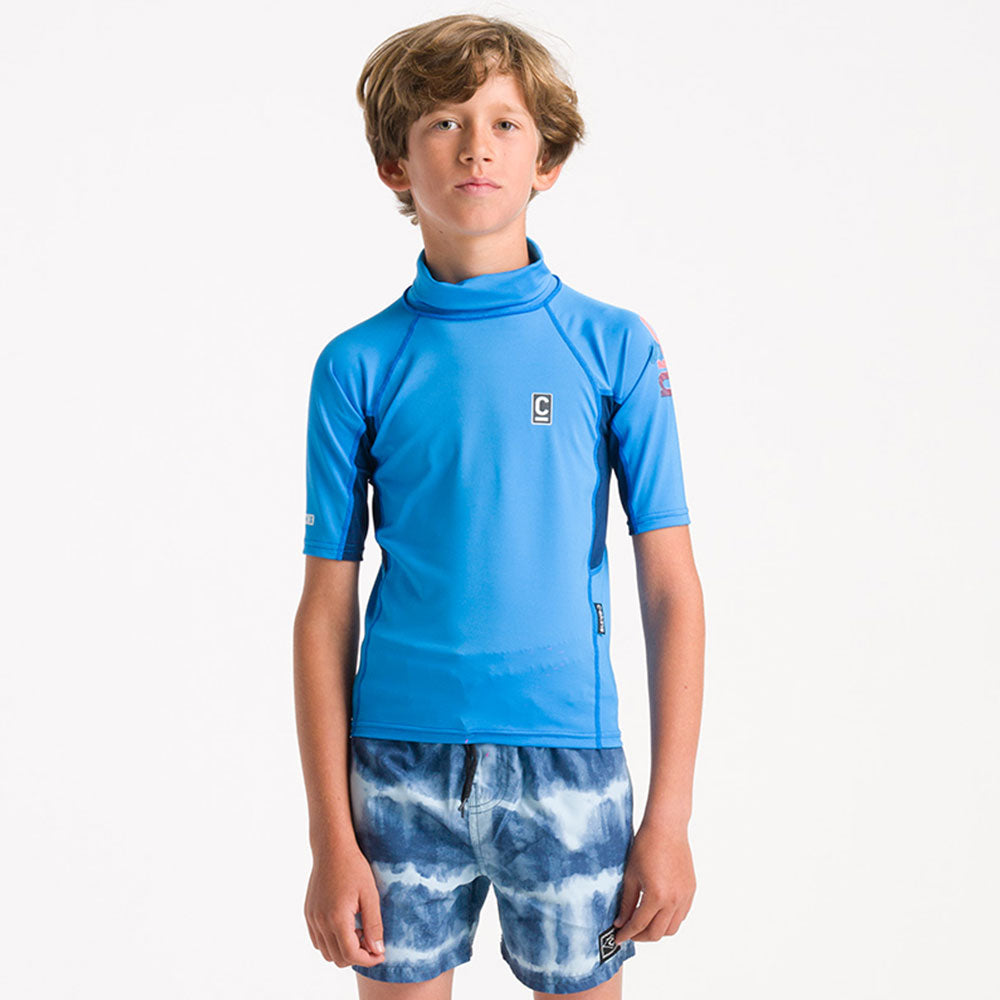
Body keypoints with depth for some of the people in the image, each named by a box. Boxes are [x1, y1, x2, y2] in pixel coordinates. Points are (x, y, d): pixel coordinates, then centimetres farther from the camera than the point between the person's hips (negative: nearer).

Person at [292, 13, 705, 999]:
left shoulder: (615, 348, -1)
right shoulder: (358, 366, -1)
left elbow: (670, 588, -2)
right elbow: (326, 610, 0)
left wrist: (669, 815, -5)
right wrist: (331, 835, -3)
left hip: (567, 760, 0)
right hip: (400, 766, 0)